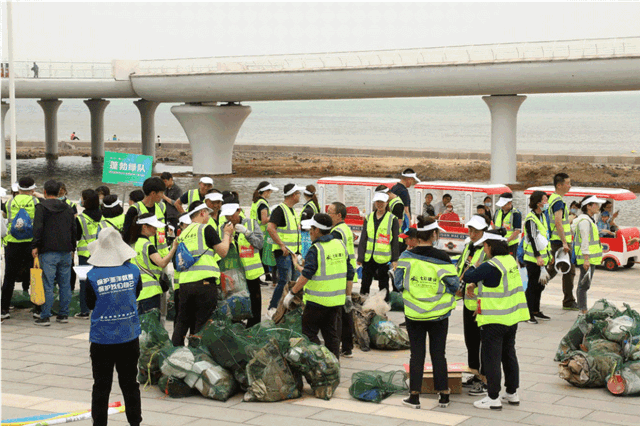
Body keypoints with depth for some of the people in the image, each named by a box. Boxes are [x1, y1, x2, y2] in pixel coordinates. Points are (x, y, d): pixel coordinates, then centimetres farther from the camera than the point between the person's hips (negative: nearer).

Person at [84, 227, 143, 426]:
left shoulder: (93, 276, -14)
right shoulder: (133, 271, -7)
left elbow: (90, 304, -1)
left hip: (102, 339, -2)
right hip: (129, 336, 2)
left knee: (101, 386, 8)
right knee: (129, 383, 15)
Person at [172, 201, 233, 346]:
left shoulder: (183, 233, 17)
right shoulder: (206, 229, -1)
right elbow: (223, 252, 2)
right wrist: (227, 234, 16)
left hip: (185, 283, 6)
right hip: (204, 281, -6)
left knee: (182, 321, 15)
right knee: (203, 322, 0)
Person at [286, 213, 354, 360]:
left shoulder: (315, 250, -14)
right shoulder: (341, 245, 7)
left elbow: (306, 275, -20)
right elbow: (349, 273, 11)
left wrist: (292, 293, -13)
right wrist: (348, 296, 18)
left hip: (317, 301, -7)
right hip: (337, 300, 7)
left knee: (309, 333, 5)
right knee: (332, 335, 12)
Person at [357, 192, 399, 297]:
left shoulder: (392, 219, -1)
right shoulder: (369, 218, 9)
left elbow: (395, 241, -1)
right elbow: (363, 239, 9)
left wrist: (394, 259, -5)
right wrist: (360, 257, 3)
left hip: (384, 259, -3)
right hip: (368, 258, 3)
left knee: (383, 284, 6)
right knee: (365, 283, 9)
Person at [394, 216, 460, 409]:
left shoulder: (406, 256, -7)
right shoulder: (441, 258, -11)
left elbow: (398, 283, -3)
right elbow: (454, 284, -7)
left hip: (414, 314, 1)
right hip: (439, 314, -1)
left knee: (417, 354, 8)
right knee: (438, 354, 10)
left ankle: (414, 395, 8)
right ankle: (443, 395, 16)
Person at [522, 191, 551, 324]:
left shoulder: (542, 216, 13)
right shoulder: (530, 219, -15)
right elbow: (532, 238, -21)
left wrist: (549, 254, 23)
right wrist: (537, 256, -26)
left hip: (542, 257, 9)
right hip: (533, 258, -9)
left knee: (540, 285, 15)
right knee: (532, 285, -5)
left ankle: (536, 311, 25)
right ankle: (528, 314, 0)